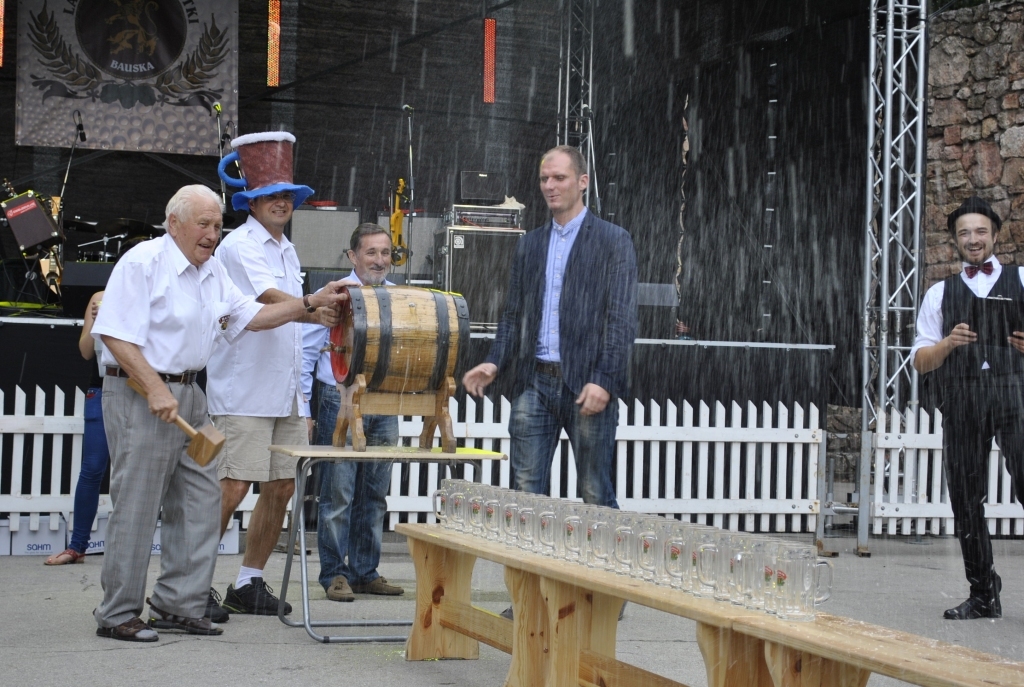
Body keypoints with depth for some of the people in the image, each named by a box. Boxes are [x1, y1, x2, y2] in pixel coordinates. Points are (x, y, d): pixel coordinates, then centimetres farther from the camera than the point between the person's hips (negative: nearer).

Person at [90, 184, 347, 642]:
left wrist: (311, 303, 7)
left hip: (189, 394, 9)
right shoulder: (143, 263, -12)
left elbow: (250, 316, 16)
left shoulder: (212, 271, 14)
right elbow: (116, 335, -18)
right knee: (136, 506, -5)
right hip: (139, 393, -9)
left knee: (200, 501, 8)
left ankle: (178, 605, 16)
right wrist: (155, 389, -24)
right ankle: (117, 615, 3)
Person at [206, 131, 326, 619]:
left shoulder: (287, 249, 19)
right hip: (244, 391, -8)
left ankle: (249, 585, 17)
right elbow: (268, 299, -24)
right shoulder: (240, 246, -7)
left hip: (285, 390, 8)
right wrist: (314, 311, -42)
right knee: (232, 488, -10)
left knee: (281, 488, 7)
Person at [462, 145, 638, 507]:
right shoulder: (529, 244, 16)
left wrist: (604, 381, -16)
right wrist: (495, 362, 0)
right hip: (533, 383, 5)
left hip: (586, 385, -5)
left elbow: (622, 319, -6)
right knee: (527, 492, 4)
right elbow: (513, 315, 17)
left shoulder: (613, 241, 1)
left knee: (596, 496, 0)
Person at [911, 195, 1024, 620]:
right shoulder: (940, 294, 16)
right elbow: (920, 361, 11)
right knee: (966, 497, 4)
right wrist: (949, 342, -9)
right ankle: (983, 595, 14)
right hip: (962, 397, 3)